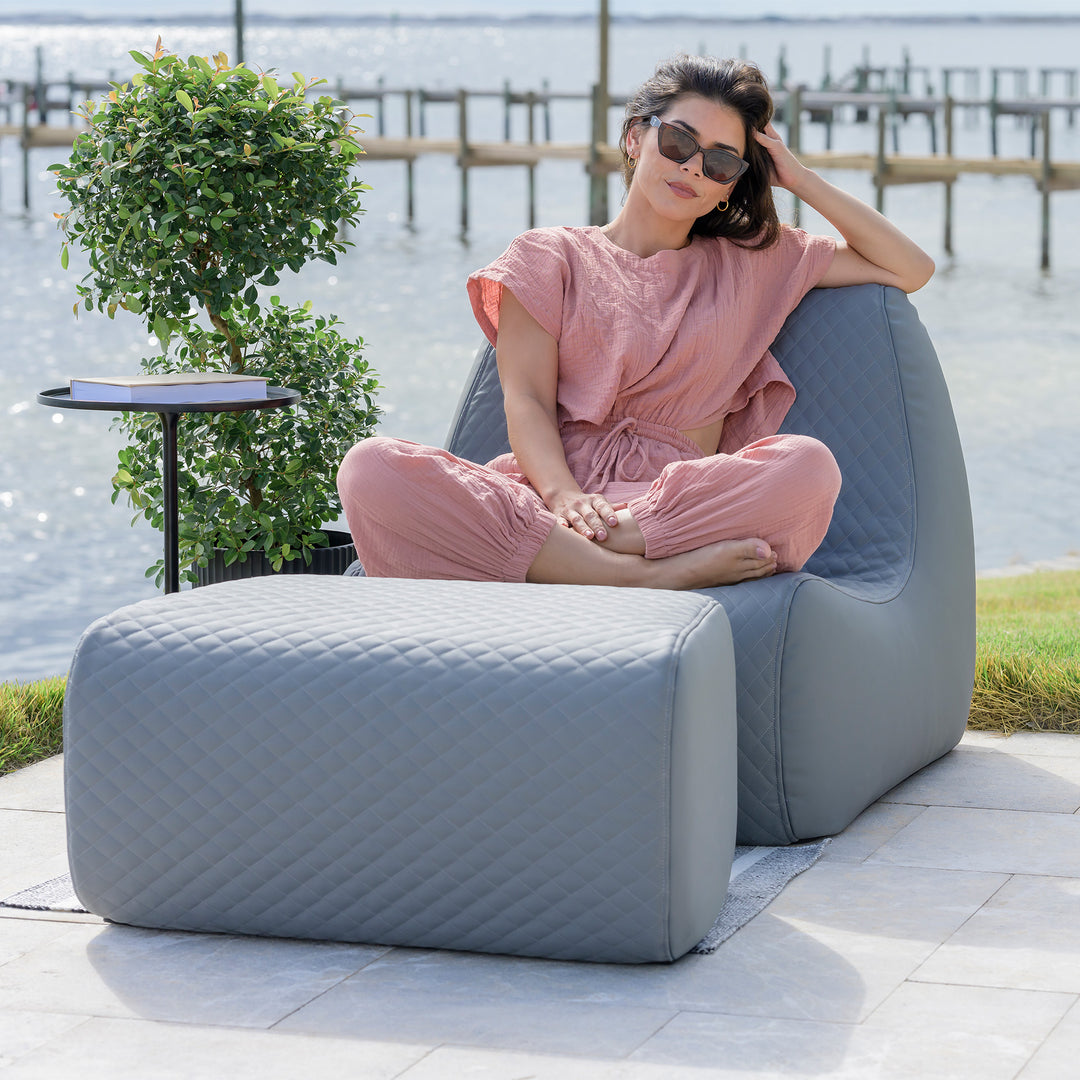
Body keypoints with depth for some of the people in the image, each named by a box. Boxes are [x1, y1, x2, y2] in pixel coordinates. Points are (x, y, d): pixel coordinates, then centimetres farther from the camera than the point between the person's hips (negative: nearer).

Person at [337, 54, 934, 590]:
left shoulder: (753, 263, 25)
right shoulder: (550, 257, 18)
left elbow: (910, 270, 25)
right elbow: (527, 399, 4)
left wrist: (801, 180, 19)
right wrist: (562, 494, -18)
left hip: (679, 500, 1)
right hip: (546, 493, -1)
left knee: (807, 464, -33)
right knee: (372, 466, -32)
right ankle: (644, 576, -38)